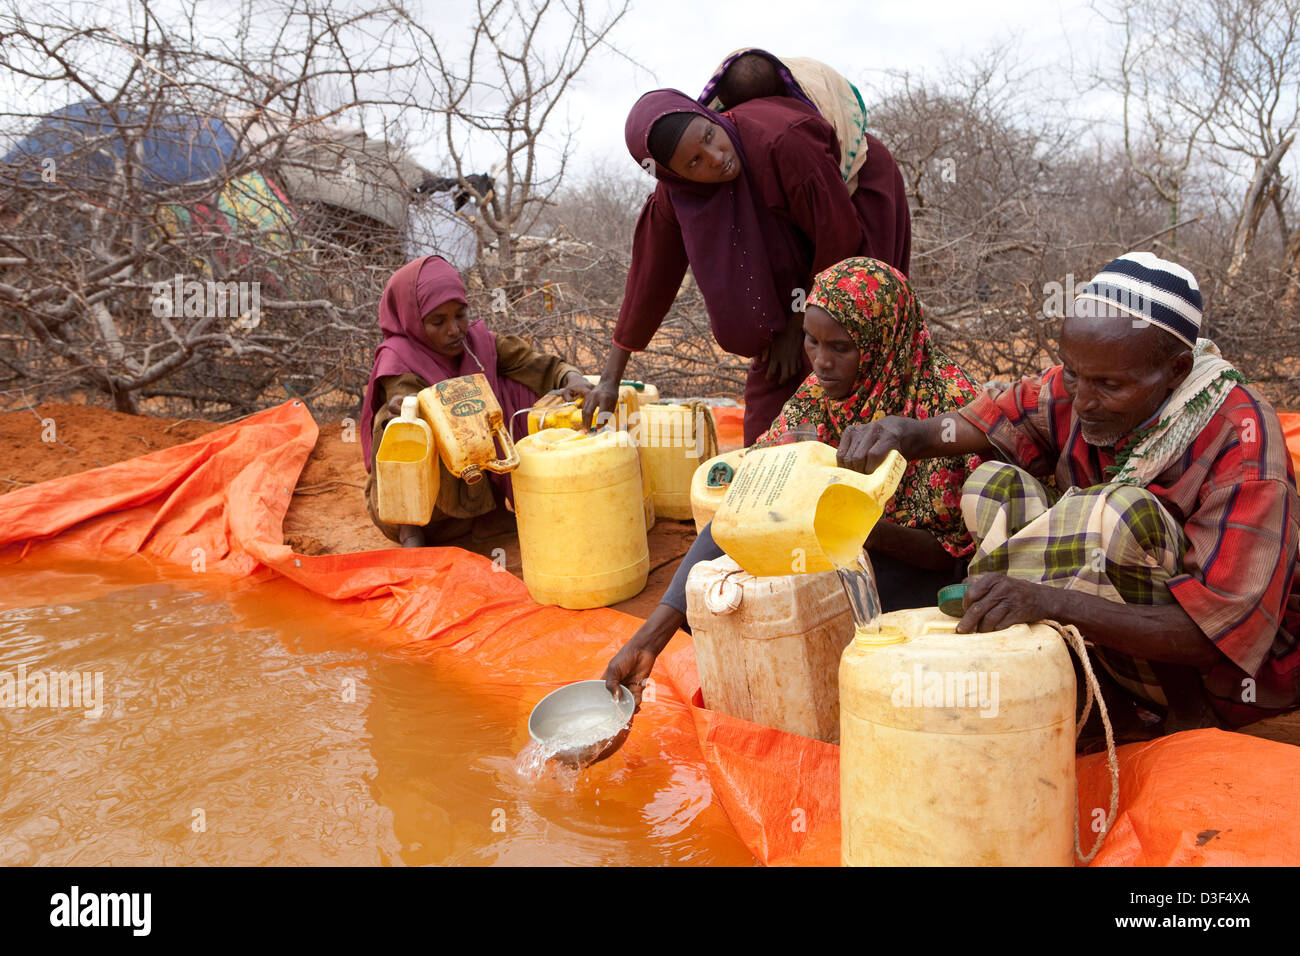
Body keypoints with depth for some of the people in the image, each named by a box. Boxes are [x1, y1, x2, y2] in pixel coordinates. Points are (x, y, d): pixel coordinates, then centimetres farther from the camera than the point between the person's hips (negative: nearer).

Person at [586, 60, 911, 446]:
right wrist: (610, 377, -9)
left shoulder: (780, 142, -39)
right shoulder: (674, 197, -21)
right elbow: (650, 277, -12)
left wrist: (797, 325, -18)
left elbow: (840, 234, -28)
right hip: (791, 251, 5)